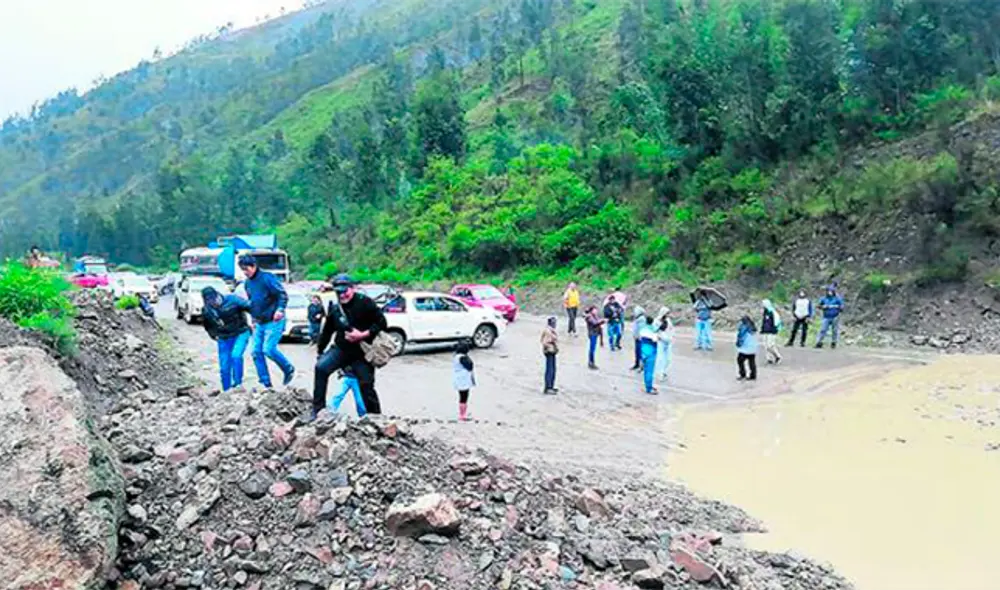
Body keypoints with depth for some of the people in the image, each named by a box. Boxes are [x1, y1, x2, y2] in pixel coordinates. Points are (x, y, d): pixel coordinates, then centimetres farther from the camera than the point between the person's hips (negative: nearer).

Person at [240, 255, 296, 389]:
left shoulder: (267, 278, -13)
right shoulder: (247, 283, 11)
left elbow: (283, 295, -17)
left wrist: (280, 309, -31)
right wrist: (253, 318, 20)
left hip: (274, 321, -8)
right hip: (259, 323, 8)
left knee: (268, 349, -17)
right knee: (256, 352, 2)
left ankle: (289, 370, 7)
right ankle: (265, 383, 10)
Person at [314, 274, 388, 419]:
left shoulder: (364, 302, -11)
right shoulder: (334, 306, 4)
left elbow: (381, 322, -13)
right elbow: (327, 331, 15)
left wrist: (363, 335, -22)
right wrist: (319, 351, 17)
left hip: (362, 352, -4)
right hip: (341, 349, 4)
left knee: (366, 386, -2)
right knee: (321, 367, -20)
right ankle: (317, 410, -14)